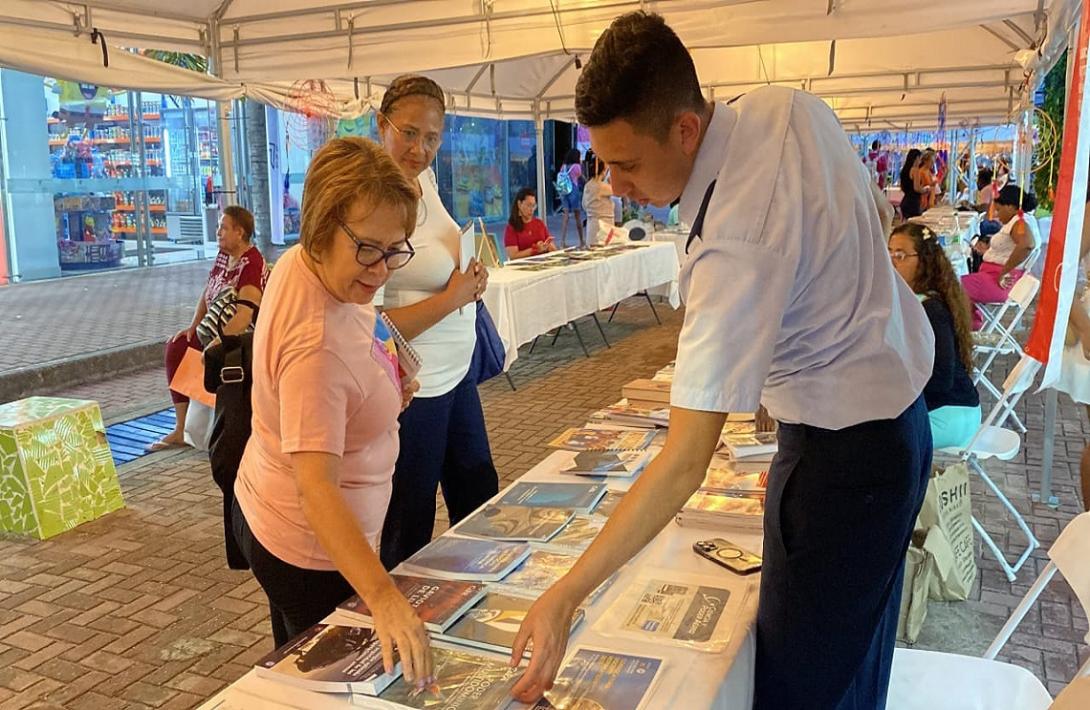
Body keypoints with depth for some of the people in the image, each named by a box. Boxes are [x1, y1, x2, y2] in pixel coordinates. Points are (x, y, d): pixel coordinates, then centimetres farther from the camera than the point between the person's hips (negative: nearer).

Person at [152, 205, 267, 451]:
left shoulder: (252, 265, -22)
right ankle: (181, 429, -3)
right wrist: (193, 326, 2)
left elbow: (244, 315, -33)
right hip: (215, 330, 9)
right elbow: (207, 293, 14)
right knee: (176, 347, -6)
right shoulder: (223, 256, 7)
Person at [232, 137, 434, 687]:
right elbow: (318, 488, -41)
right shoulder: (316, 347, -36)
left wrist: (383, 392, -3)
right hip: (313, 553, -9)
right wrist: (384, 599, -49)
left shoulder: (300, 263, -7)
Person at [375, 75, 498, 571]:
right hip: (411, 390, -9)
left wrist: (469, 274, 3)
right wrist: (454, 297, -21)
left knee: (479, 502, 23)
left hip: (455, 374, 9)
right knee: (409, 534, 10)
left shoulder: (425, 178, 4)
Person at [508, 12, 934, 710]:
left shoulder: (735, 246, -34)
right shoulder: (791, 105, -8)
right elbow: (870, 216, 11)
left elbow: (684, 464, -34)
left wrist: (567, 596, -29)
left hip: (843, 455, -9)